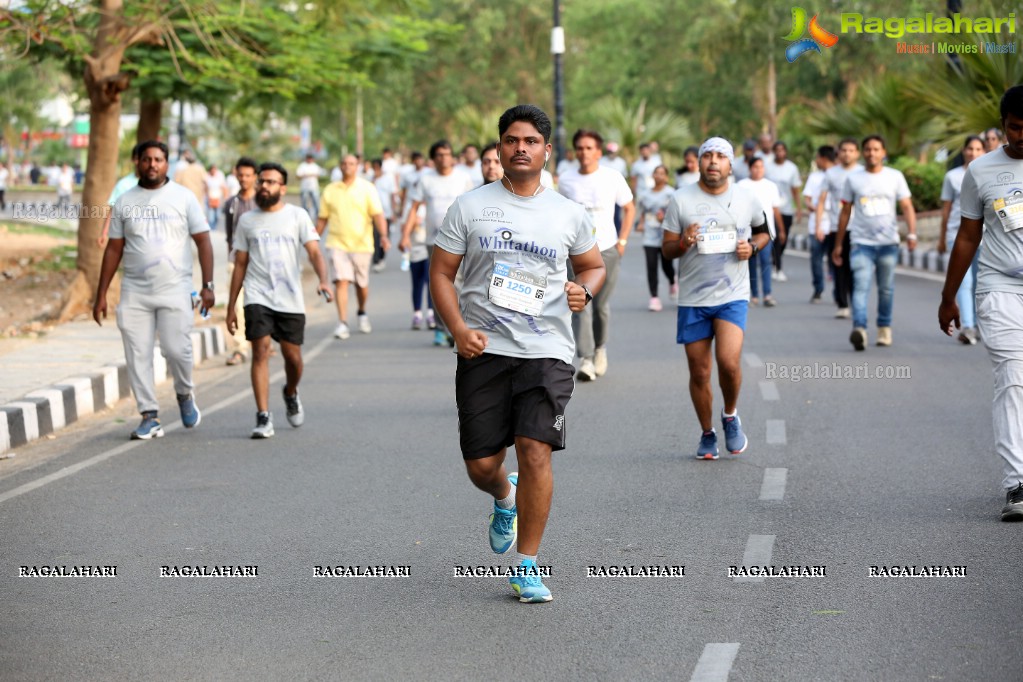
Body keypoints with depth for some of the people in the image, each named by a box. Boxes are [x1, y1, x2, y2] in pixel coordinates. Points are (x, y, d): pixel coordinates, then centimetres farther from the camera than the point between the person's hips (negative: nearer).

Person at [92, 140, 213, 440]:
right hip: (134, 292, 2)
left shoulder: (183, 197, 3)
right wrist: (101, 294, 7)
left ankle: (185, 395, 20)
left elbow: (203, 241, 2)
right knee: (138, 356, -1)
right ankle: (150, 417, 7)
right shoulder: (125, 202, 9)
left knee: (176, 350, -9)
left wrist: (208, 285, -7)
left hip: (175, 290, -2)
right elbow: (114, 249, 11)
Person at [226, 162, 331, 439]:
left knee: (292, 356, 5)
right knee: (261, 351, -13)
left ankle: (291, 395, 38)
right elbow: (240, 264, 13)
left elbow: (314, 252, -5)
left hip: (290, 299, 0)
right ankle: (263, 417, -12)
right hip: (257, 297, 0)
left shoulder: (297, 216, 3)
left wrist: (323, 279, -25)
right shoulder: (247, 220, 10)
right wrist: (231, 305, 11)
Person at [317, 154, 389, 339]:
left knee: (361, 284, 9)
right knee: (341, 282, -12)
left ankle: (362, 313, 37)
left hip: (361, 244, 0)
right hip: (337, 244, 0)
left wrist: (383, 235, -22)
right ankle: (342, 324, -13)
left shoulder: (367, 188, 1)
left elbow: (377, 215, -7)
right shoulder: (330, 190, 7)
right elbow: (322, 219, 13)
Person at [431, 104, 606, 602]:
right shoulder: (469, 207, 3)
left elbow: (594, 265, 22)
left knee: (535, 453, -14)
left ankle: (526, 566, -1)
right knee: (481, 466, 2)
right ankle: (505, 499, 41)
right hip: (483, 351, 0)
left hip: (547, 353, 0)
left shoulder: (569, 214, 8)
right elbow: (440, 272, 4)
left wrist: (583, 290, -2)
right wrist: (459, 329, -11)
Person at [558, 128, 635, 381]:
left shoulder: (613, 177, -2)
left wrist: (622, 241, 2)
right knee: (581, 305, -14)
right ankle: (585, 360, -18)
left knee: (602, 305, 9)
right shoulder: (566, 180, 1)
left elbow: (629, 208, 9)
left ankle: (600, 348, 34)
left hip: (607, 249, 0)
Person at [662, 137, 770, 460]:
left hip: (733, 296, -1)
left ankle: (731, 416, 10)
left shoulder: (747, 198, 3)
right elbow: (667, 249, 3)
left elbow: (763, 231, 20)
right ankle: (707, 434, 25)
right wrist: (684, 242, -19)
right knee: (699, 372, 5)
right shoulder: (681, 199, -1)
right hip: (692, 300, 1)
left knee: (729, 362, -18)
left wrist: (753, 246, -2)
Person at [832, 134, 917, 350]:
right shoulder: (853, 179, 6)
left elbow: (907, 207, 0)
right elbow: (845, 212, 10)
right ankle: (859, 329, -29)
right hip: (862, 243, -1)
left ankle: (884, 328, 24)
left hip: (888, 243, 1)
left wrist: (911, 233, -15)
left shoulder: (895, 177, 4)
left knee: (886, 289, 10)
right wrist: (838, 244, 10)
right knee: (861, 287, -16)